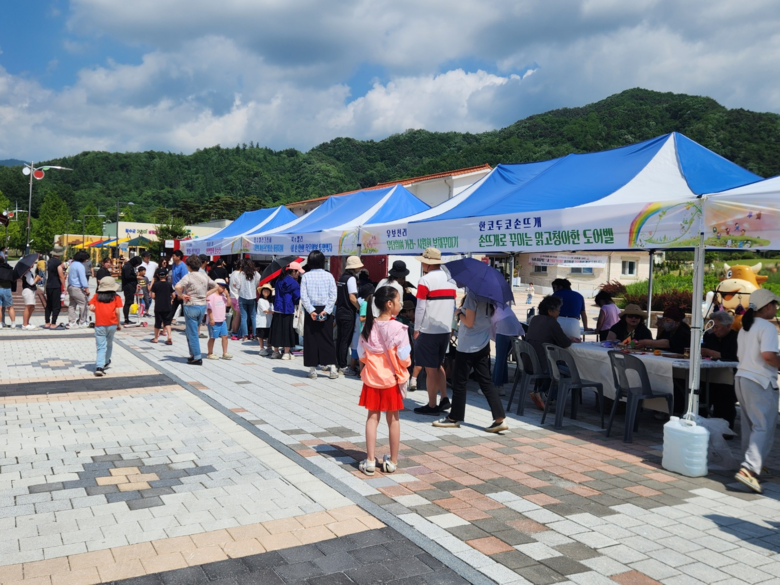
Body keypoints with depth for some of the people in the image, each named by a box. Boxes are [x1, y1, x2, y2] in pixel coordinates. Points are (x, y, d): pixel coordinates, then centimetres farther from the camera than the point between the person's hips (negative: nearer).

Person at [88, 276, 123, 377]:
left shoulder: (96, 296, 7)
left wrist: (97, 311, 18)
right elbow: (117, 312, -4)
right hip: (112, 324, 0)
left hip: (99, 324, 0)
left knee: (101, 347, -1)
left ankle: (99, 367, -15)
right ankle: (106, 362, 37)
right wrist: (118, 324, 6)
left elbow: (91, 308, -3)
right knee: (109, 344, 20)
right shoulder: (116, 297, 2)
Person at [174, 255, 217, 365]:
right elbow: (215, 286, 20)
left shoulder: (189, 276, -12)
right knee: (190, 330, 20)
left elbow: (177, 287, -28)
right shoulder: (204, 276, 7)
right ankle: (193, 354, 22)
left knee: (192, 333, 1)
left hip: (191, 306, -6)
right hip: (203, 306, 7)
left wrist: (181, 295, -12)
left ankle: (197, 357, 1)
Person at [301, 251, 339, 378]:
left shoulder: (306, 276, -1)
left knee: (311, 339, 6)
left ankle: (313, 369, 7)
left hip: (311, 311, -1)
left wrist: (311, 311, -11)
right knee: (327, 339, 7)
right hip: (326, 311, 1)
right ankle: (332, 367, 2)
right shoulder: (329, 276, 0)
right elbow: (333, 295, -6)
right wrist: (326, 310, -9)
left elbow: (303, 296, -8)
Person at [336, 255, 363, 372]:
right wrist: (360, 309, -11)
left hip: (339, 311, 8)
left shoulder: (342, 278, 12)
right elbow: (352, 297, -20)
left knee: (340, 340, 14)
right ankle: (343, 366, 2)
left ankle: (338, 364, 21)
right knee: (346, 341, -2)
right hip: (348, 314, -8)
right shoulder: (351, 278, -14)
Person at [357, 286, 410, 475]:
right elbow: (403, 357, -16)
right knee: (393, 419, 10)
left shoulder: (369, 326, -3)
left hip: (372, 378, 3)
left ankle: (370, 460, 11)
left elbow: (361, 354, 2)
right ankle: (392, 461, 20)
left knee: (372, 417, 10)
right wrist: (403, 368, 5)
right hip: (392, 378, -3)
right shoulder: (397, 328, -17)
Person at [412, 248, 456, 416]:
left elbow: (420, 308, -12)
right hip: (445, 330, 7)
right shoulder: (450, 280, 9)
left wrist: (416, 329, -4)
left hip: (428, 331, -7)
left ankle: (432, 405, 8)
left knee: (431, 369, 1)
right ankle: (444, 398, 17)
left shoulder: (425, 280, -12)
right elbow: (452, 306, 13)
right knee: (438, 365, 21)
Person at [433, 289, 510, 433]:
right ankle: (500, 419, 3)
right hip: (483, 345, 8)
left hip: (468, 346, -8)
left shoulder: (472, 294, -16)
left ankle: (454, 418, 16)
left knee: (459, 382, 5)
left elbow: (469, 322, -16)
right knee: (486, 382, 8)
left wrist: (459, 314, -2)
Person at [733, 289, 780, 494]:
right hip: (760, 381, -9)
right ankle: (748, 469, -17)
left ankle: (754, 463, 30)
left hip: (742, 377, 9)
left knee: (749, 425, 18)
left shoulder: (745, 328, 15)